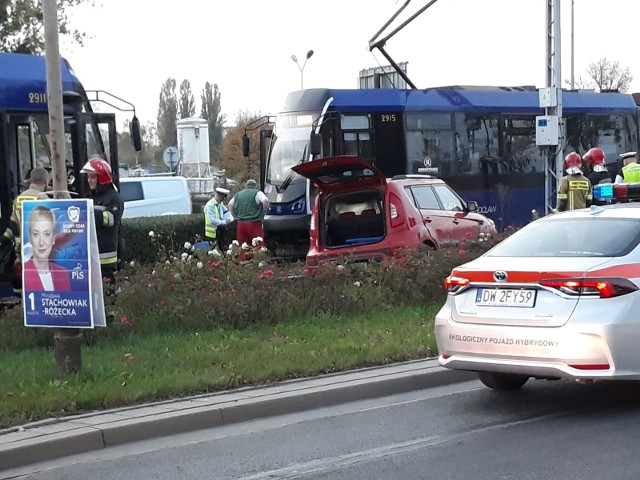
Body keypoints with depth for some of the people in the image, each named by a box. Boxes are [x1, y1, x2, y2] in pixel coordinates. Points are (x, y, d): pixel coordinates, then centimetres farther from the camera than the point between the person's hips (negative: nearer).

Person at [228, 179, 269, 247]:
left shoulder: (238, 194, 18)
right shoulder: (257, 193, 0)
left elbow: (230, 205, 25)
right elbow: (265, 201, -16)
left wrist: (235, 216, 23)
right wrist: (265, 211, 0)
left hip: (241, 223, 5)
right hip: (254, 223, -5)